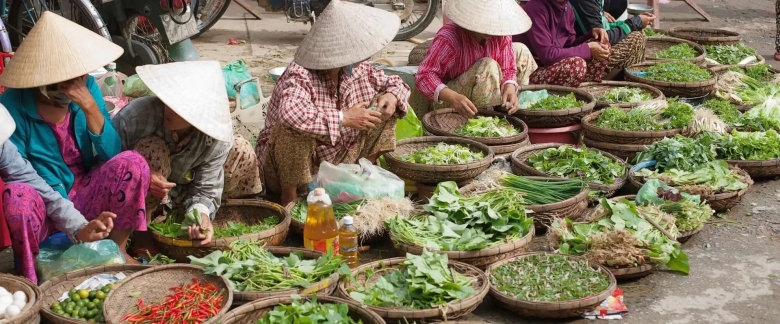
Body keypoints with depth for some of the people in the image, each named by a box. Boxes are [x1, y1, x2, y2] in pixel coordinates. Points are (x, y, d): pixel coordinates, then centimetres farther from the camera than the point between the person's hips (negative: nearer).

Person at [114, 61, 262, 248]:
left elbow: (205, 188, -19)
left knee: (241, 152, -7)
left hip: (177, 193, 4)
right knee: (151, 149, -36)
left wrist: (201, 215, -41)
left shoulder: (215, 139, -24)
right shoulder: (137, 114, -33)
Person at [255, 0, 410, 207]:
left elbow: (394, 83, 9)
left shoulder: (359, 69, -7)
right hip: (291, 167, -6)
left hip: (336, 163, 6)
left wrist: (392, 95, -17)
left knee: (384, 111, -2)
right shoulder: (300, 75, -29)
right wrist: (344, 118, -40)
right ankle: (289, 198, -17)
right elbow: (291, 113, -49)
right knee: (294, 128, -39)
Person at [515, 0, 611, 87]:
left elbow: (570, 45, 8)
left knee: (602, 45, 0)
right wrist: (587, 49, -21)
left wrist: (592, 35, -9)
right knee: (577, 64, -32)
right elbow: (547, 55, -27)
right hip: (533, 70, -9)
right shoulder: (536, 8, -22)